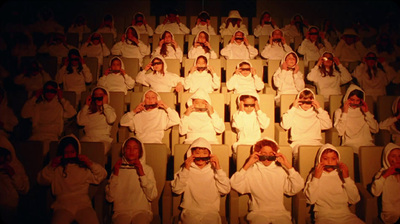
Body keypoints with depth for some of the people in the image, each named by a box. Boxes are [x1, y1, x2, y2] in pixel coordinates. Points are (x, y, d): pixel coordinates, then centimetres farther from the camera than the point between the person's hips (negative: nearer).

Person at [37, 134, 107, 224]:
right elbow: (41, 180, 14)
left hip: (83, 204, 0)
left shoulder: (84, 166, 17)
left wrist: (90, 164, 1)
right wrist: (51, 166, 2)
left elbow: (102, 175, 14)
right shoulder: (56, 168, 19)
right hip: (62, 206, 1)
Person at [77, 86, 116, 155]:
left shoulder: (109, 109, 18)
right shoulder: (89, 110, 21)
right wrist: (86, 105, 12)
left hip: (103, 139, -2)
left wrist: (105, 104, 3)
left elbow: (111, 120, -6)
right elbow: (80, 122, 5)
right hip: (87, 138, 2)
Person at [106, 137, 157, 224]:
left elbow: (152, 196, -1)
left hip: (142, 210, 0)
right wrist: (115, 174, -2)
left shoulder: (147, 169, 13)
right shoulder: (118, 169, 14)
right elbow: (109, 198, 4)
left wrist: (142, 174, -5)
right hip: (121, 211, 1)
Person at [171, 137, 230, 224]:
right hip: (190, 211, -1)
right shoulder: (185, 169, 11)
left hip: (211, 212, 1)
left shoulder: (214, 169, 11)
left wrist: (218, 169, -6)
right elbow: (176, 190, -2)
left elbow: (225, 190, 0)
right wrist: (185, 170, -7)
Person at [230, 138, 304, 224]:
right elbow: (235, 186, -6)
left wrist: (288, 165, 2)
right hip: (258, 213, -2)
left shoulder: (281, 170, 14)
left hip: (280, 213, 3)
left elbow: (296, 188, 5)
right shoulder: (251, 170, 7)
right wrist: (247, 165, -8)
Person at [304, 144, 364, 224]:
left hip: (345, 215, 2)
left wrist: (347, 178, 1)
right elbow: (310, 200, -4)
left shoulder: (341, 174, 15)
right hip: (324, 216, -2)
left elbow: (354, 200, 7)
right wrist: (316, 178, -6)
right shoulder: (313, 175, 10)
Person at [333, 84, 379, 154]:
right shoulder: (339, 111, 12)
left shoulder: (363, 111, 21)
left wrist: (367, 112, 7)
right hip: (349, 145, -3)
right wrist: (345, 113, -4)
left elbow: (375, 130, 10)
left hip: (367, 145, 3)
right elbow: (340, 132, -4)